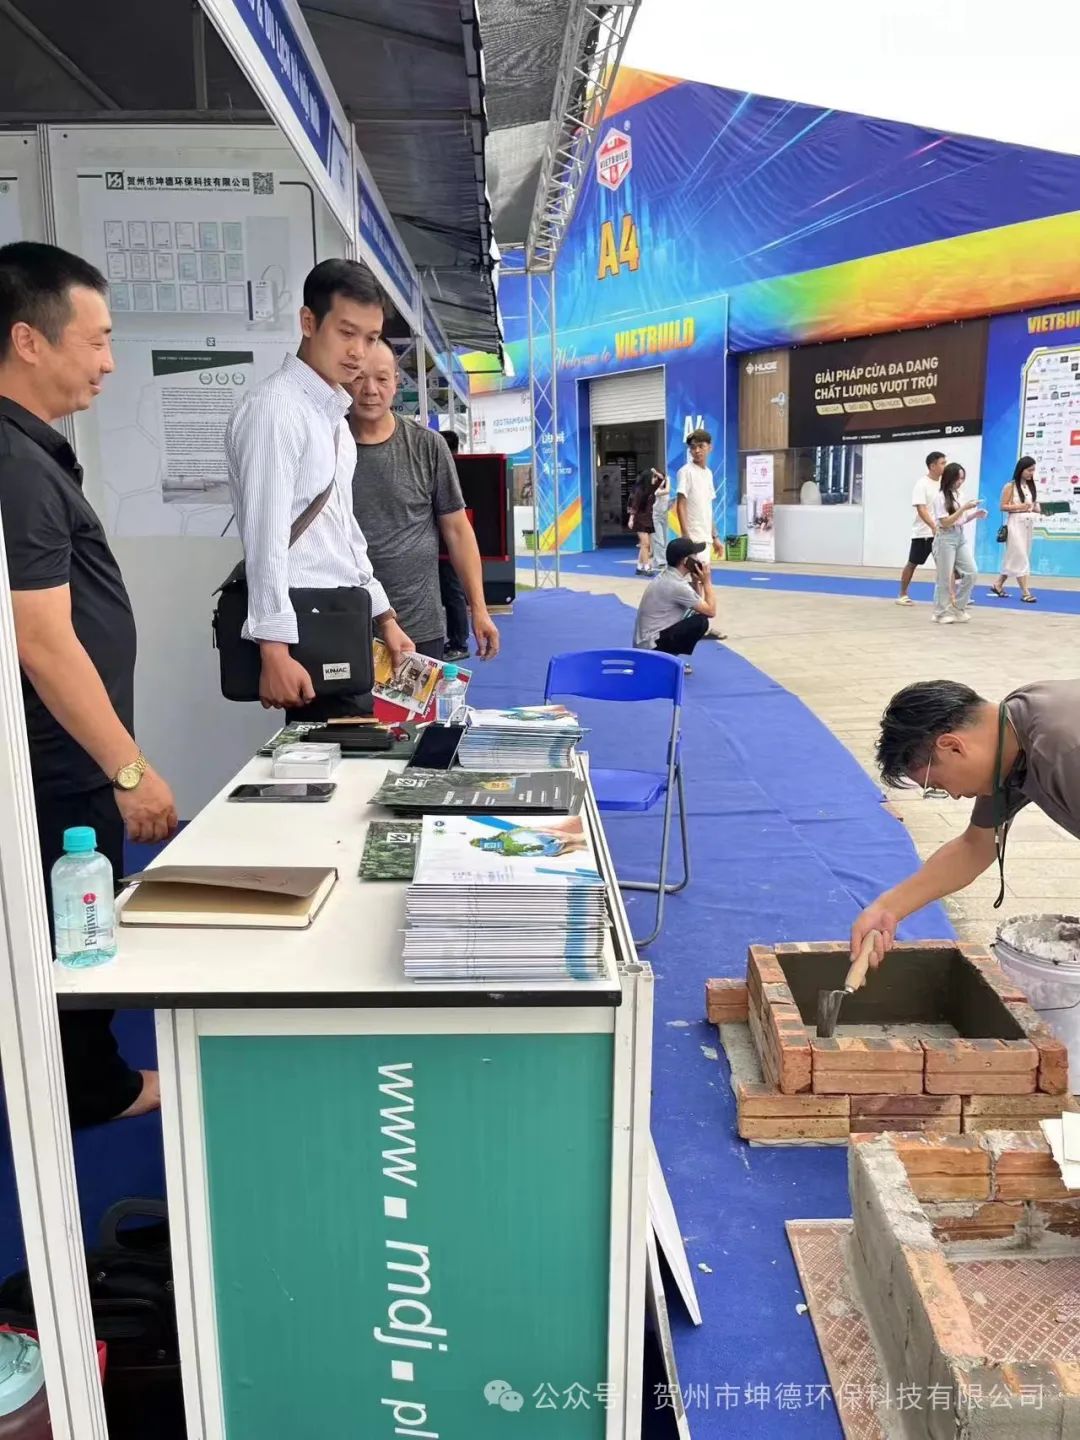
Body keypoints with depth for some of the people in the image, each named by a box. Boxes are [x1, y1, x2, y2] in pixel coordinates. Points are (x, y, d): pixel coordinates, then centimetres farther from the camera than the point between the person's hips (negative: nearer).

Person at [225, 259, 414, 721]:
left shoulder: (334, 414, 16)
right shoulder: (275, 407, -11)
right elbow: (266, 537, -18)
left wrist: (384, 617, 19)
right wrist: (275, 649, -23)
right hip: (308, 628, -9)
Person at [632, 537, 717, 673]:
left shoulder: (665, 576, 10)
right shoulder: (677, 585, -19)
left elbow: (699, 604, 21)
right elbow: (711, 611, -12)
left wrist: (696, 581, 6)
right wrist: (706, 581, -4)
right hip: (651, 645, -10)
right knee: (701, 622, -15)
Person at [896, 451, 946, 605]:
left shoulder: (943, 483, 7)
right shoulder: (922, 484, -12)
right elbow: (921, 509, -22)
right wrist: (934, 527, -33)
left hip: (941, 532, 5)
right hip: (923, 532, -5)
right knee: (912, 563, 8)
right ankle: (902, 595, 20)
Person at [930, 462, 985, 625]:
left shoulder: (959, 494, 11)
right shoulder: (940, 497, -11)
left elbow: (961, 519, 17)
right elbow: (945, 522, -17)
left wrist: (975, 515, 0)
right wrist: (964, 508, -20)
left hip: (961, 537, 7)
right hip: (946, 538, -7)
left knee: (971, 572, 1)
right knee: (945, 577, -1)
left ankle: (958, 607, 14)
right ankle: (942, 612, 10)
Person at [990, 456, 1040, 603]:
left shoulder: (1031, 487, 12)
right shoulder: (1010, 486, -6)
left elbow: (1034, 506, 16)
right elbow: (1003, 506, -8)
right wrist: (1019, 506, -20)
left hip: (1028, 525, 7)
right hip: (1015, 525, -7)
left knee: (1014, 558, 10)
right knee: (1020, 558, -7)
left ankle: (998, 585, 22)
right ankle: (1025, 592, -5)